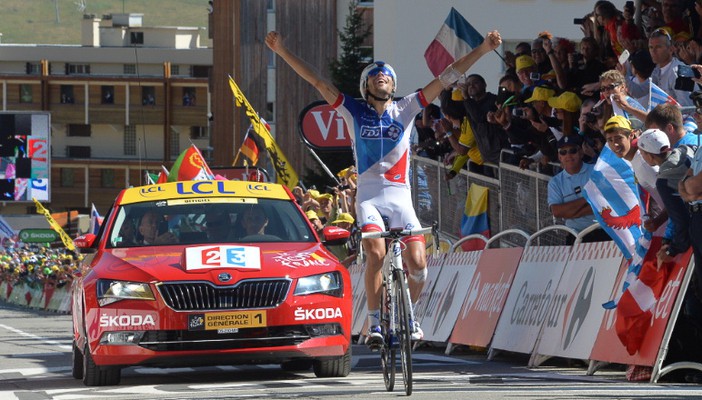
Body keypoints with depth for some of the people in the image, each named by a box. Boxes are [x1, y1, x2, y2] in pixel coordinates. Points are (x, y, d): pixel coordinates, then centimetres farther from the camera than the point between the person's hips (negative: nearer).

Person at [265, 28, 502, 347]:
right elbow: (316, 81, -1)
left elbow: (446, 78, 1)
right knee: (376, 254, -24)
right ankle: (374, 324, -12)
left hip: (400, 196, 1)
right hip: (369, 197, -1)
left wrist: (482, 50, -5)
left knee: (417, 264, -9)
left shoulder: (406, 109, 5)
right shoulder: (354, 111, 4)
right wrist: (282, 51, -8)